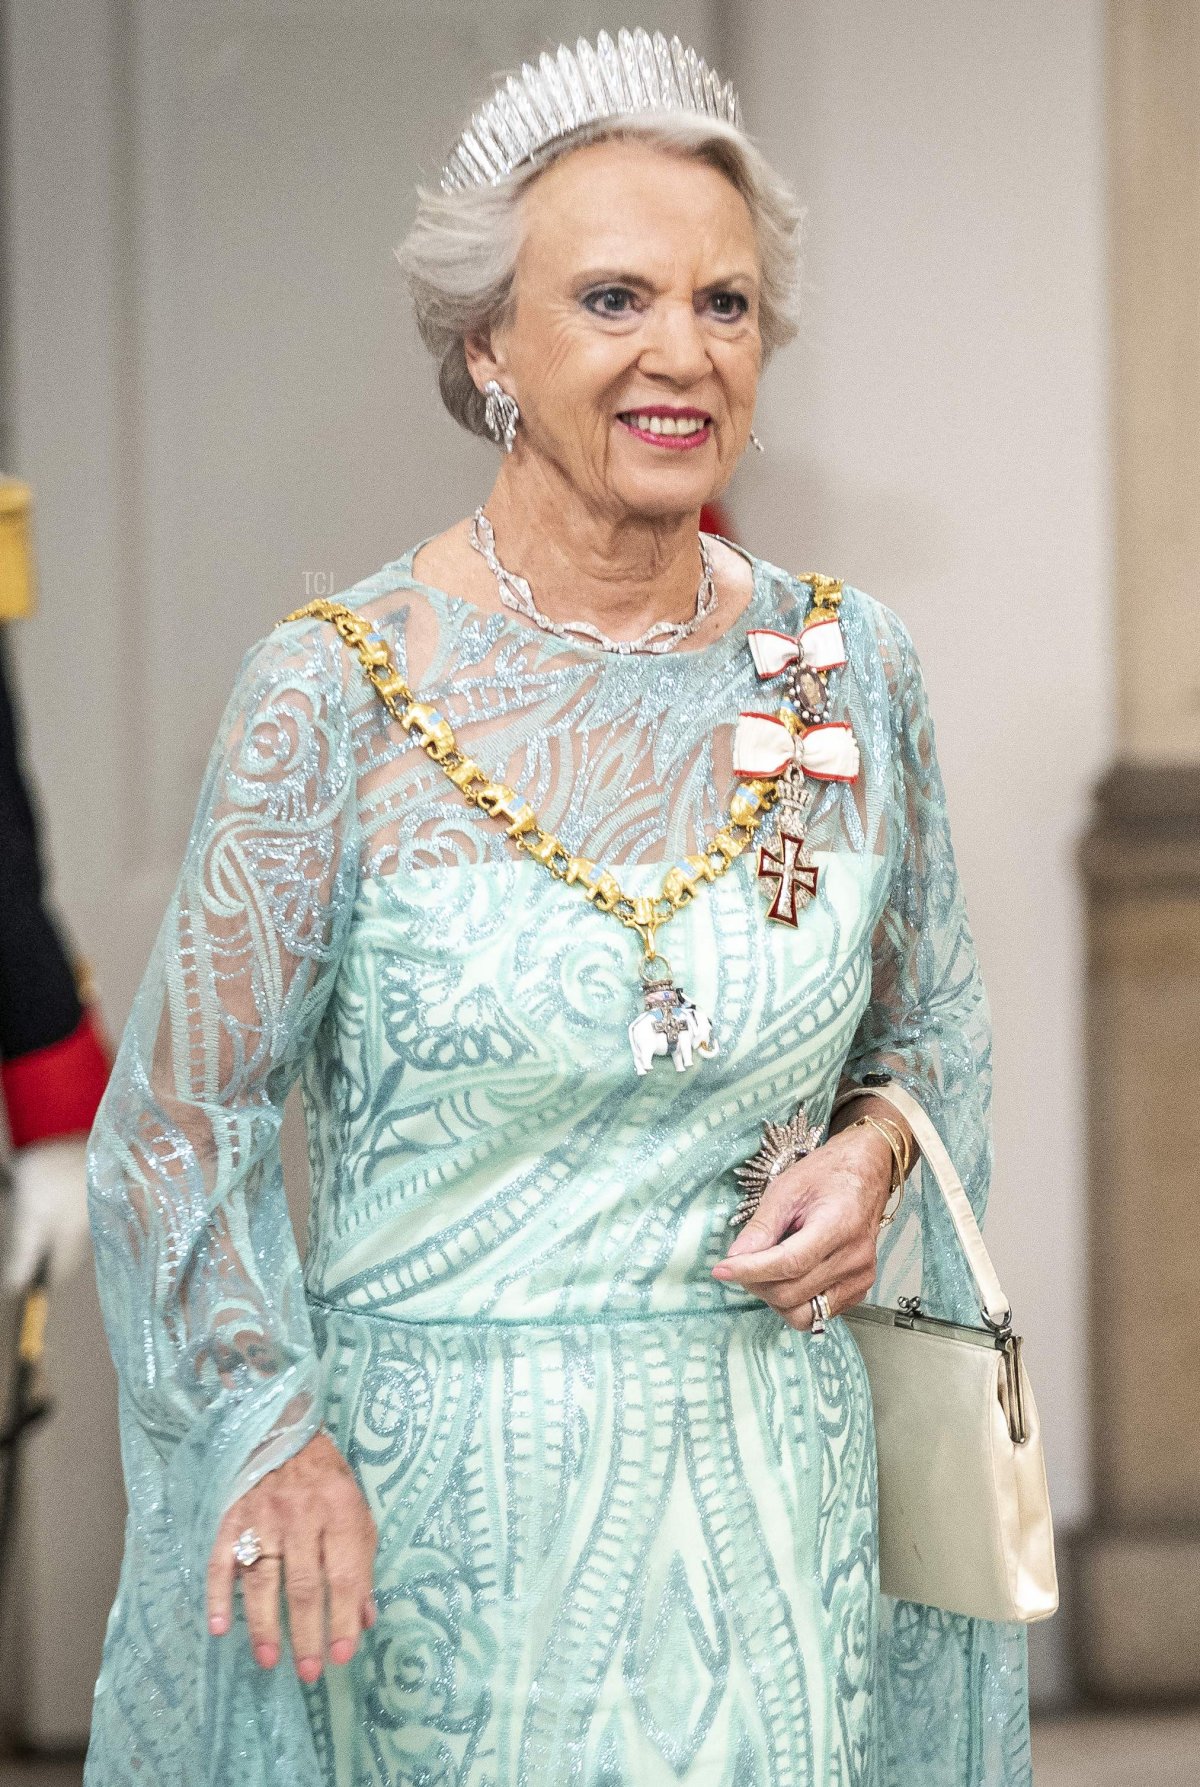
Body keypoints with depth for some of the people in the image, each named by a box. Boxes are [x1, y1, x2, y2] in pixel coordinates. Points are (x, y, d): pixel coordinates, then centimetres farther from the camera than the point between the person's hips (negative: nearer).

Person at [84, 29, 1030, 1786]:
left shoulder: (851, 671, 2)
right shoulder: (337, 690, -8)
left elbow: (931, 1030, 16)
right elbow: (177, 1121, -4)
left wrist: (869, 1152, -6)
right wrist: (273, 1425, -17)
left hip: (774, 1497, 3)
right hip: (447, 1504, -3)